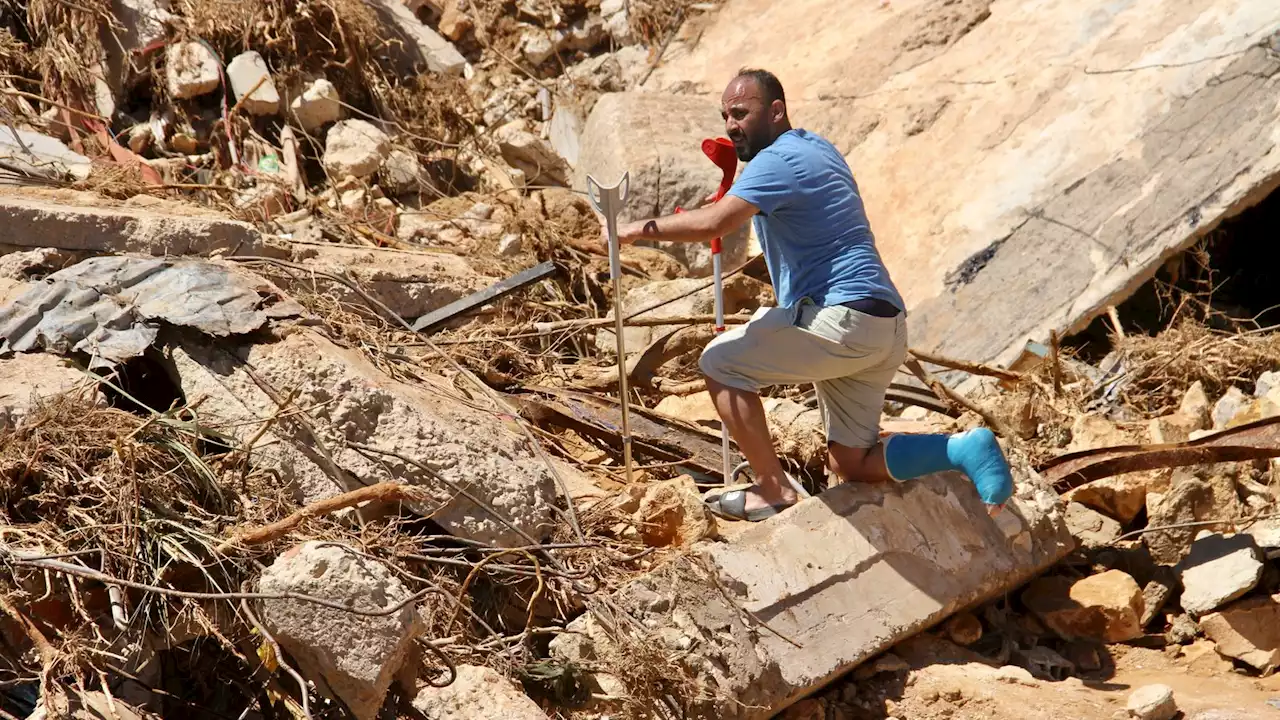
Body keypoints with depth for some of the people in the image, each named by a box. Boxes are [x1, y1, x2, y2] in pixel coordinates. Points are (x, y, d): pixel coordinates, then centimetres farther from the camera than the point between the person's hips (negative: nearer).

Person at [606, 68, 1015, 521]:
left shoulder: (778, 160, -10)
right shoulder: (816, 148, 21)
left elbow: (714, 223, -25)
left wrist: (642, 229, -12)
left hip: (842, 318, -10)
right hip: (884, 330, 10)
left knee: (719, 363, -2)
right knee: (851, 463, 14)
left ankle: (774, 491, -2)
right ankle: (965, 450, 0)